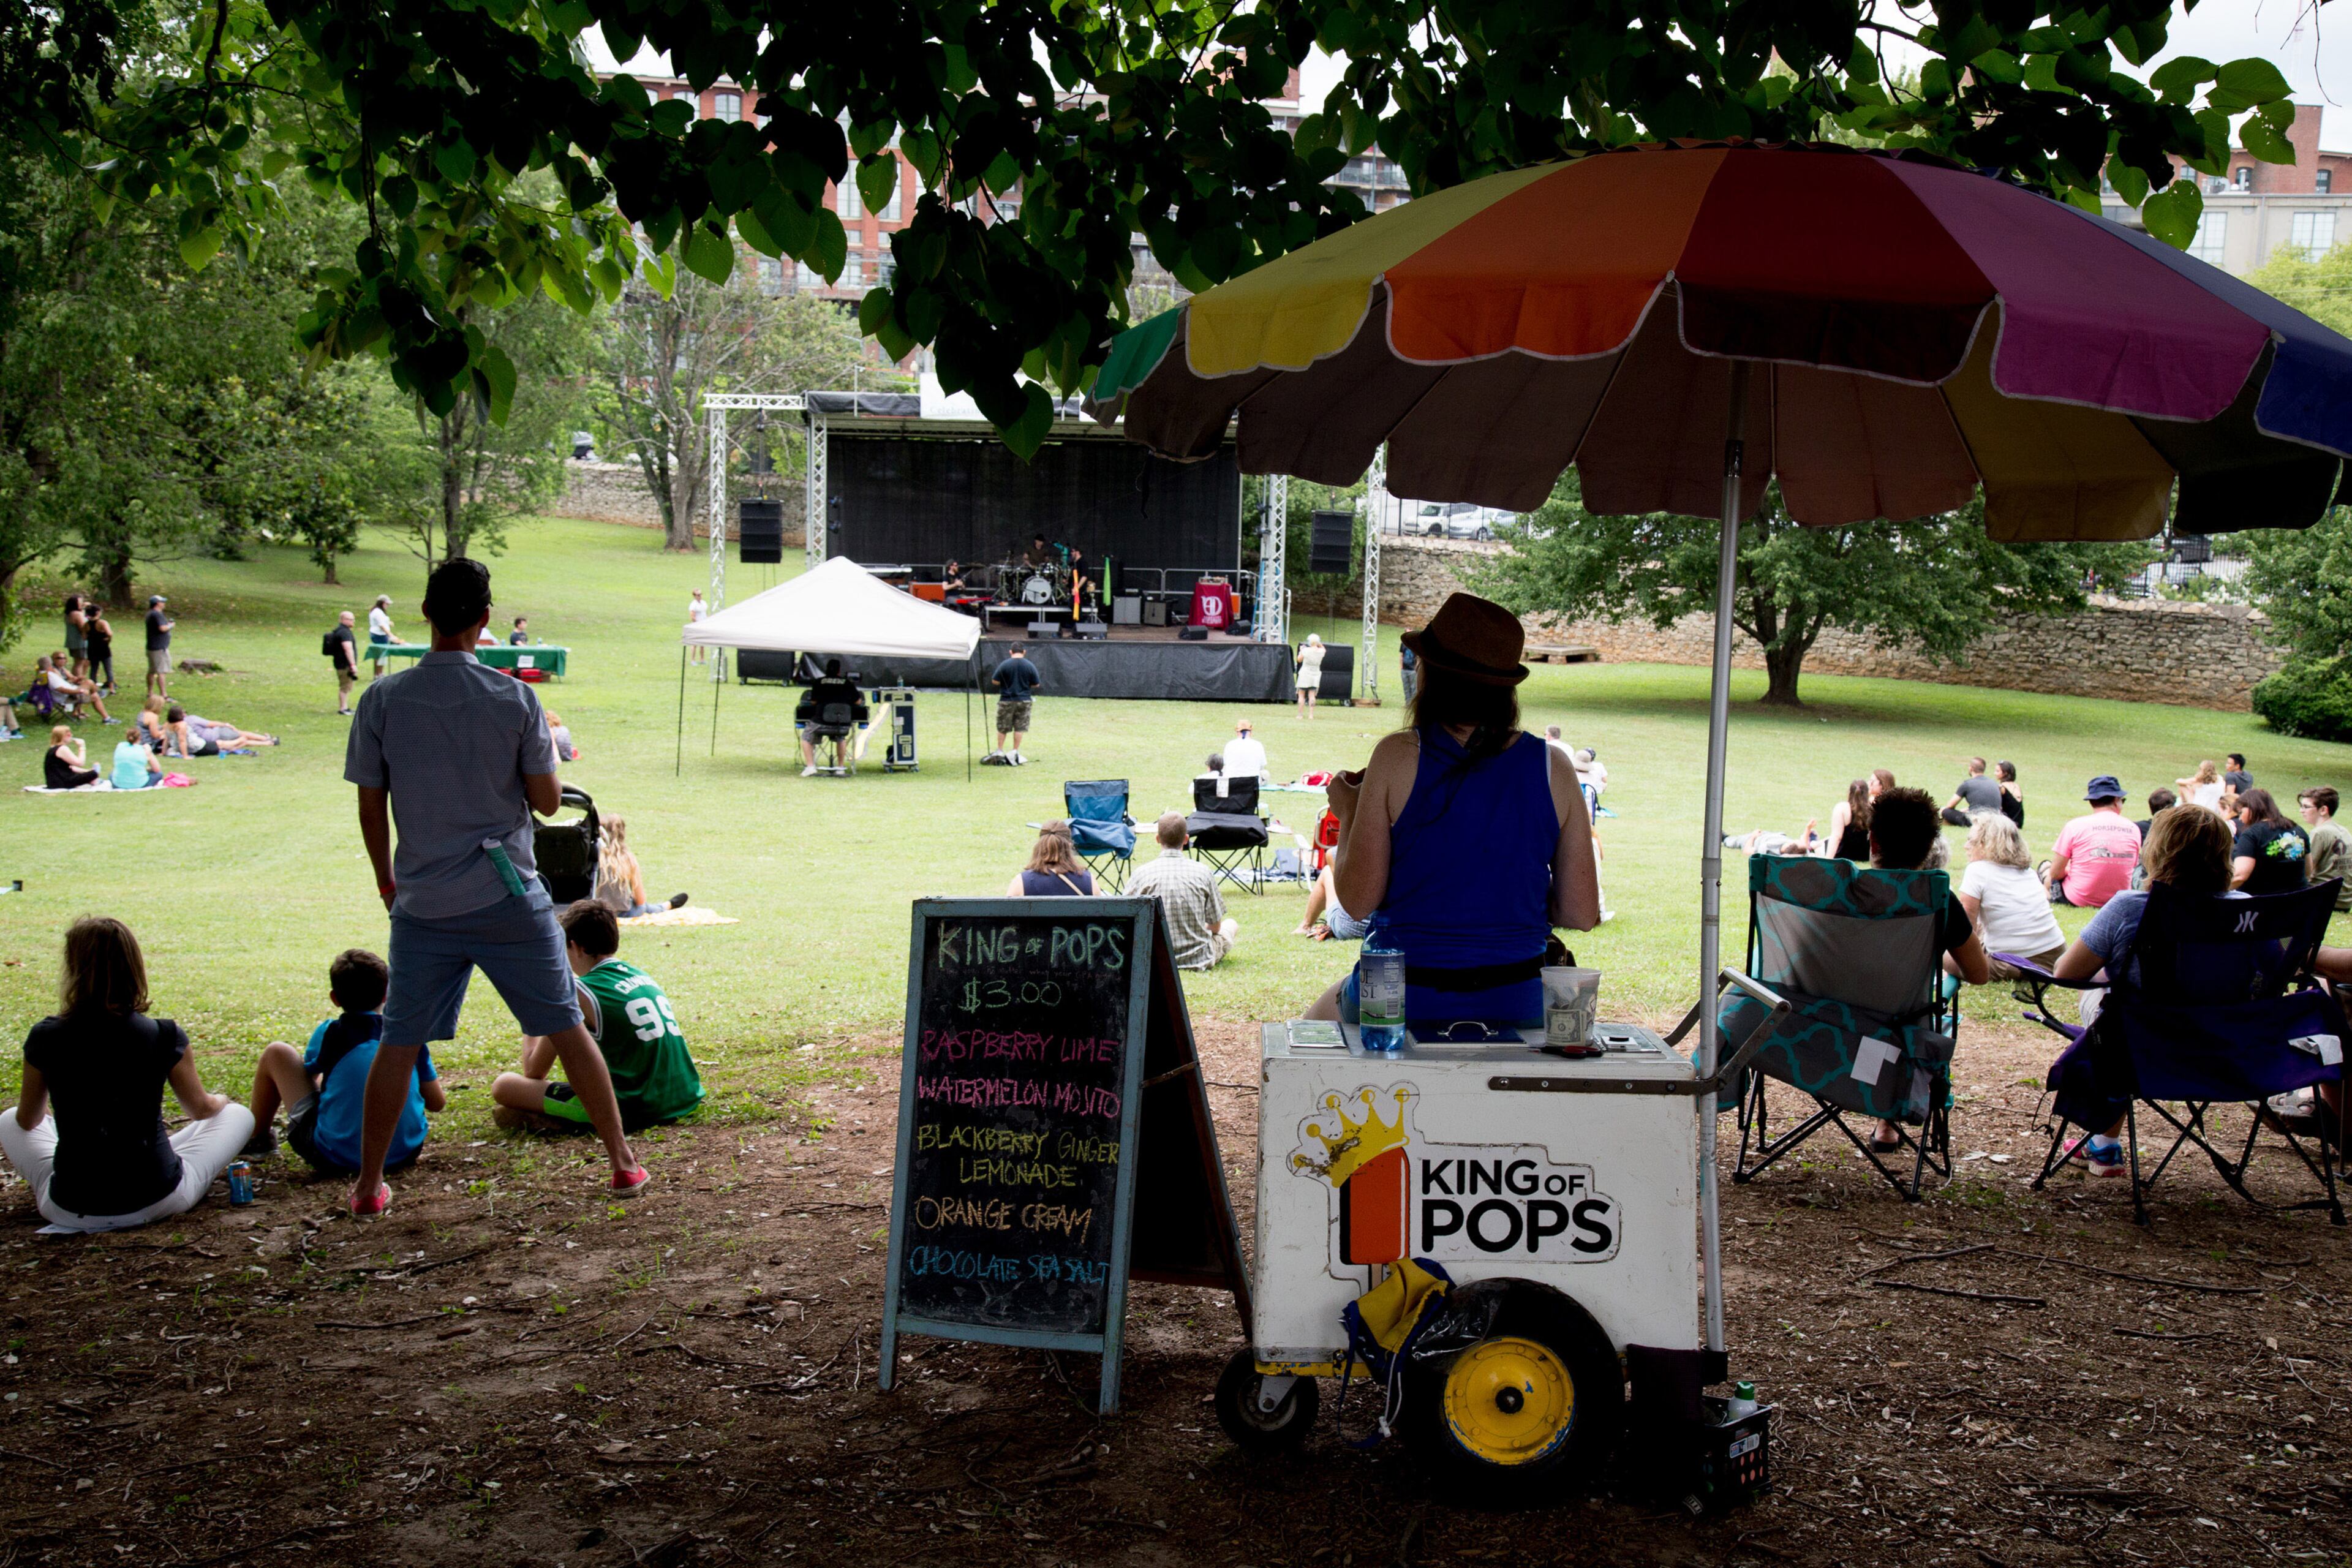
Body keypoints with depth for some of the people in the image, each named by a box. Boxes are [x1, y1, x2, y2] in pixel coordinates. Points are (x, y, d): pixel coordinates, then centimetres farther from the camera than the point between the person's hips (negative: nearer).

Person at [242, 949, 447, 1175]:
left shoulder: (329, 1033, -6)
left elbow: (307, 1074, 14)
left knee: (275, 1053, 11)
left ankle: (258, 1139, 33)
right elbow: (438, 1103, 5)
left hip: (335, 1160, -3)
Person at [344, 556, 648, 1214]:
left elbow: (370, 806, 3)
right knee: (568, 1028, 9)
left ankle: (369, 1185, 16)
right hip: (509, 899, -1)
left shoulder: (382, 699, -4)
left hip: (422, 904, 1)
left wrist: (388, 883, 17)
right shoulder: (514, 698, -8)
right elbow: (547, 801, -3)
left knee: (399, 1042, 11)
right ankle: (624, 1162, 14)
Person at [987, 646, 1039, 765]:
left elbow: (995, 681, -7)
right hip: (1024, 701, 1)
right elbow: (1036, 684, 2)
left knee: (1002, 728, 10)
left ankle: (1000, 751, 14)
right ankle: (1015, 752, 6)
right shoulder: (1030, 666, -4)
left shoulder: (1005, 665, -9)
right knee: (1020, 728, 8)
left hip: (1006, 701, -1)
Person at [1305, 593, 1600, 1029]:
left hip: (1404, 999, -3)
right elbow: (1582, 913, -2)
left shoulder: (1398, 756, -12)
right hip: (1516, 1003, 3)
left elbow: (1358, 899, -12)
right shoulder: (1553, 768, -5)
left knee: (1318, 1017, 31)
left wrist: (1348, 814, 5)